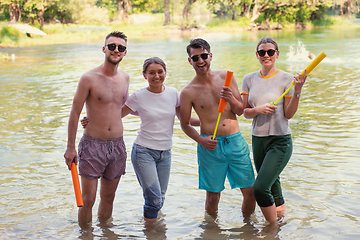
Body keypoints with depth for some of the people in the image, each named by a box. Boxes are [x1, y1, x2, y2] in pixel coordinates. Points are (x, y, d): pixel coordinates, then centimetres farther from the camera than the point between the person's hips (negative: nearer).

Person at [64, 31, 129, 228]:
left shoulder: (125, 78, 7)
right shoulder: (89, 78, -9)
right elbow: (75, 113, -6)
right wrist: (70, 147, -7)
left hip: (117, 145, 5)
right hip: (93, 144, -5)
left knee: (108, 198, 15)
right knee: (88, 199, -2)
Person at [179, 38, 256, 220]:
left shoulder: (225, 77, 4)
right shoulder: (188, 92, -4)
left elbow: (240, 111, 8)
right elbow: (185, 124, 3)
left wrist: (231, 99, -14)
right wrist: (201, 140, -14)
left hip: (236, 141, 3)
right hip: (210, 145, -3)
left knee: (250, 191, 6)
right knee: (213, 196, 4)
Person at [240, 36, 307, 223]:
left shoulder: (286, 79, -6)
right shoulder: (249, 79, 5)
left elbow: (288, 114, -5)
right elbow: (245, 112, 5)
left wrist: (297, 92, -18)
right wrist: (258, 109, -16)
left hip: (280, 141, -5)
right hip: (258, 139, 5)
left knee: (260, 188, -16)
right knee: (271, 184, 16)